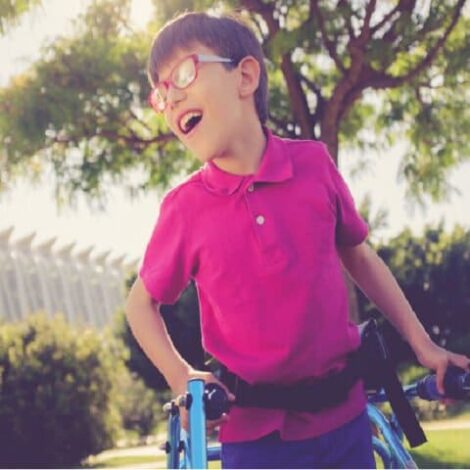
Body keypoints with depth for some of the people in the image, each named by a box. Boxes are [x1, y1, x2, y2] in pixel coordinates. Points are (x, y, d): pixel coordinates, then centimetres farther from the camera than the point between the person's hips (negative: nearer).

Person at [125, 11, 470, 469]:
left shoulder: (314, 164, -5)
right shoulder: (185, 207, -8)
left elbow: (358, 255, 10)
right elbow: (141, 302, 6)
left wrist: (421, 343, 9)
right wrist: (180, 377, -10)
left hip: (343, 415, 2)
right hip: (255, 432, -2)